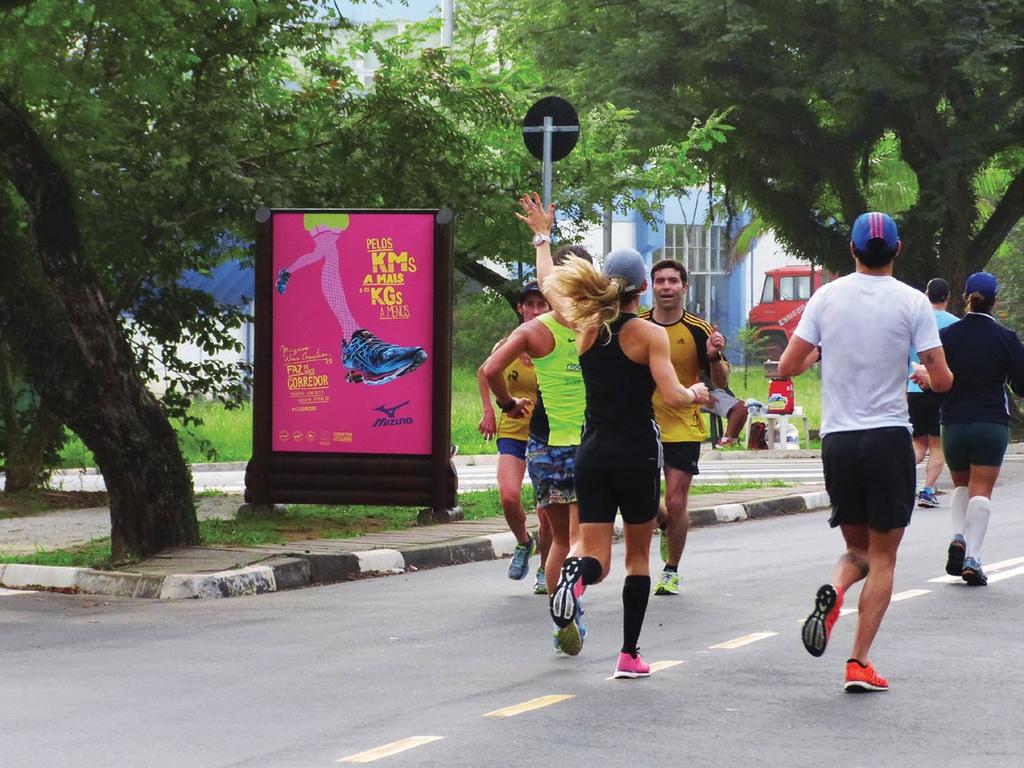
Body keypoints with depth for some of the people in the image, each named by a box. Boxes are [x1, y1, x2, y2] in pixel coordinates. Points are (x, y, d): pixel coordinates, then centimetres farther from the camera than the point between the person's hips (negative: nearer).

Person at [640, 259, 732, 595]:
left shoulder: (698, 330, -5)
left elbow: (720, 382, -2)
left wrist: (715, 356, -20)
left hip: (684, 429, -2)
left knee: (676, 504, -4)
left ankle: (671, 571, 13)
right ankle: (666, 526, 34)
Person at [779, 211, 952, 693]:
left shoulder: (827, 297, 1)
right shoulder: (912, 302, -5)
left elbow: (787, 368, 2)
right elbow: (942, 380, -6)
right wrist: (927, 378, 17)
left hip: (836, 437, 3)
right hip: (889, 436, -3)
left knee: (858, 548, 18)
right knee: (883, 556, 6)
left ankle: (833, 591, -15)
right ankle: (859, 663, -3)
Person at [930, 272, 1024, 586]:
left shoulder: (946, 336, -2)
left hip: (953, 424, 2)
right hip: (992, 424, -2)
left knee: (961, 485, 21)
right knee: (981, 490, -1)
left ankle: (958, 537, -2)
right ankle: (973, 559, -11)